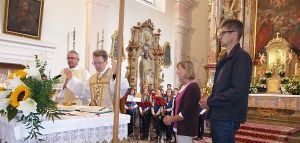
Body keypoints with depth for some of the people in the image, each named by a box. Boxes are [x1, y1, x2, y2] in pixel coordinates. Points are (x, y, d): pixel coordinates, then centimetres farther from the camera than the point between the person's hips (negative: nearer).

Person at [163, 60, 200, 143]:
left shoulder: (193, 87, -16)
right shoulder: (184, 87, 12)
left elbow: (186, 112, -21)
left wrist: (171, 119, -11)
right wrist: (171, 117, 5)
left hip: (186, 129, -9)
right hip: (180, 127, 9)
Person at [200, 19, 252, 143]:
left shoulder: (241, 57, -11)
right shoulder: (224, 59, 17)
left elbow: (238, 91, -21)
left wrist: (210, 101, -13)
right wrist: (210, 102, -1)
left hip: (227, 118, -8)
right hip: (217, 116, 8)